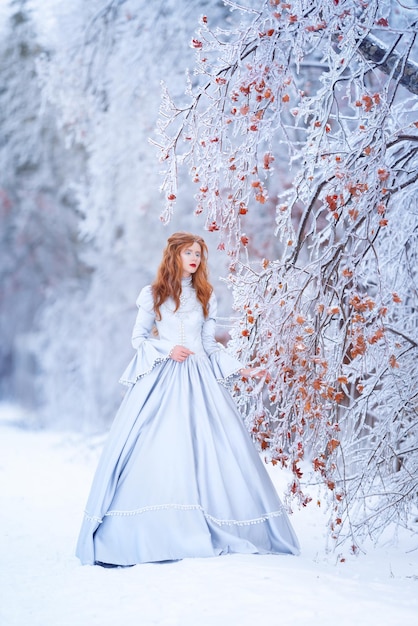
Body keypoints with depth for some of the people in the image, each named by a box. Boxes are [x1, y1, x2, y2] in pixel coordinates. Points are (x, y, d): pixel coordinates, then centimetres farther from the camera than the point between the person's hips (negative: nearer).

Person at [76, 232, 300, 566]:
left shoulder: (206, 296, 14)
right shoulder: (153, 294, 6)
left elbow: (210, 344, 15)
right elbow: (139, 338, 5)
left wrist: (238, 367, 3)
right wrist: (167, 350, -11)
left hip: (199, 379, 3)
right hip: (160, 379, -3)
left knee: (207, 447, -8)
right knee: (152, 451, -11)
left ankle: (204, 532, -3)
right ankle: (130, 537, -8)